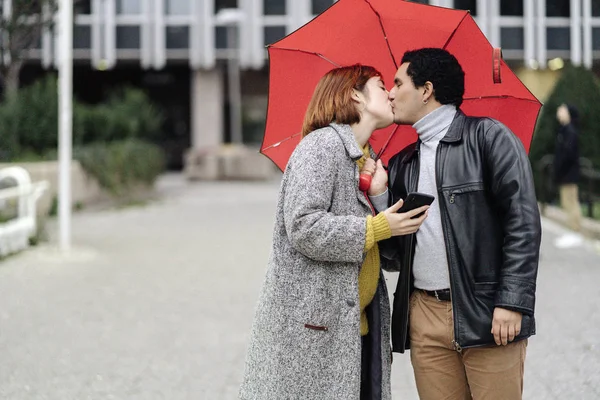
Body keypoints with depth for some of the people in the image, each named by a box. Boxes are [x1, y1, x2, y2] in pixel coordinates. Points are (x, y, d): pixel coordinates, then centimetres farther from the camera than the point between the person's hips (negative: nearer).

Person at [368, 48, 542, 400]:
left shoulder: (488, 137, -1)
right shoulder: (403, 164, 15)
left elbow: (523, 222, -8)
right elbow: (394, 250, 13)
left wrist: (512, 302, -16)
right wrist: (379, 195, -1)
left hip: (487, 315, -5)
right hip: (425, 319, 5)